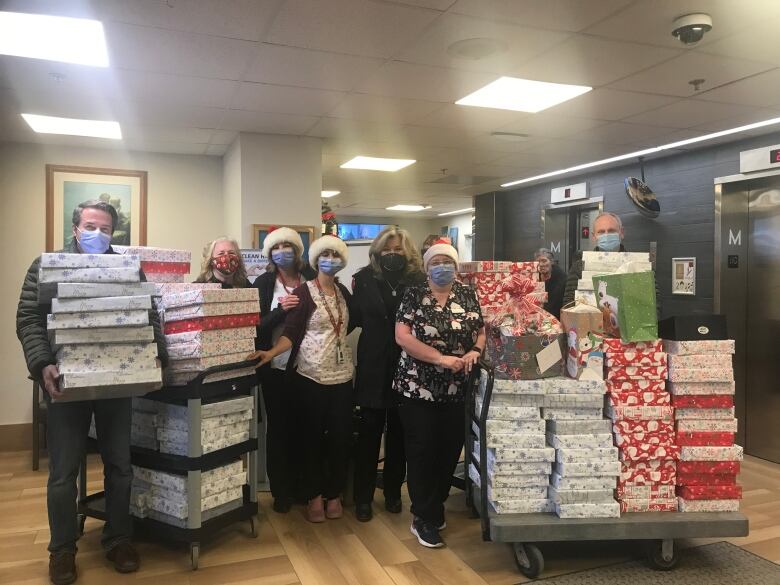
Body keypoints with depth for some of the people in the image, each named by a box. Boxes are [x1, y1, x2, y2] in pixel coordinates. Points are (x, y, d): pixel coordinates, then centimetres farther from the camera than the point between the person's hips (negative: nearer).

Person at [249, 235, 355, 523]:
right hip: (311, 375, -4)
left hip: (342, 374, 5)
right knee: (312, 436, 5)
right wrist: (271, 352, -27)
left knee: (341, 436, 8)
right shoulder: (303, 292, -6)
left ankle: (334, 494, 23)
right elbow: (291, 332, -13)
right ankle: (314, 496, 20)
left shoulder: (343, 291, 9)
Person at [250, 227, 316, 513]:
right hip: (275, 367, -1)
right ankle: (280, 491, 23)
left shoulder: (313, 280, 1)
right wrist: (281, 310, -20)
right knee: (278, 428, 8)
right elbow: (256, 325, -7)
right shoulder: (263, 283, 0)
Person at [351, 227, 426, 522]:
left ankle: (393, 491, 30)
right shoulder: (364, 278, -1)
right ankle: (363, 496, 20)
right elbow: (357, 317, 0)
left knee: (398, 431, 13)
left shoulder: (418, 280, -2)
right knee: (369, 431, 7)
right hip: (374, 365, 0)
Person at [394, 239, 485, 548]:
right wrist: (441, 358, -19)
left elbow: (482, 331, 10)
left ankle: (433, 507, 33)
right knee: (422, 451, 3)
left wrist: (475, 351, -12)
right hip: (417, 387, -3)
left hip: (456, 390, 4)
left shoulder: (468, 295, 6)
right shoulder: (413, 295, -4)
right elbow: (402, 336, -13)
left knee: (450, 450, 11)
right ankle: (424, 519, 17)